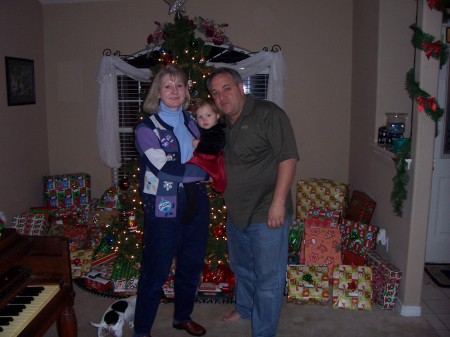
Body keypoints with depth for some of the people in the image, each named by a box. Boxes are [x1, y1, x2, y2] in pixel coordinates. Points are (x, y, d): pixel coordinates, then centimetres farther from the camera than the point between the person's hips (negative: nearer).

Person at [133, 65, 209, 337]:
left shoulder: (192, 122, 9)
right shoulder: (147, 128, -9)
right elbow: (167, 170, -20)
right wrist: (205, 165, -12)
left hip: (197, 202, 6)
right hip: (164, 207, -6)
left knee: (192, 265, 18)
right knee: (156, 273, 4)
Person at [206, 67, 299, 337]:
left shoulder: (268, 114, -14)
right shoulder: (223, 125, 10)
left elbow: (288, 157, -20)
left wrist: (278, 202, -24)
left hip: (266, 214, -8)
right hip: (236, 213, 8)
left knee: (268, 278, 4)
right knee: (241, 268, 26)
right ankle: (244, 308, 50)